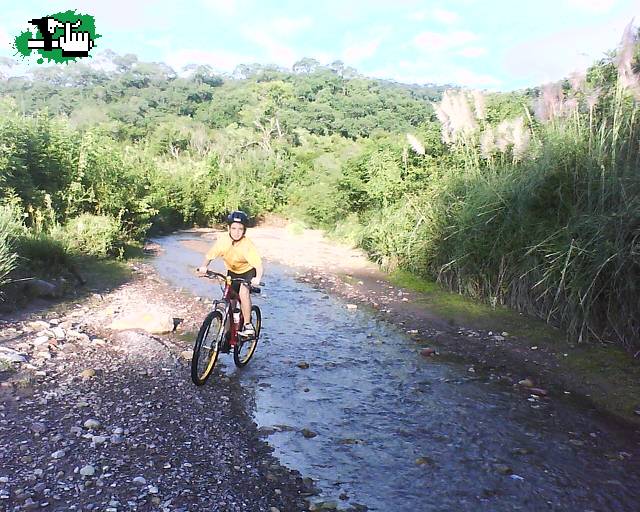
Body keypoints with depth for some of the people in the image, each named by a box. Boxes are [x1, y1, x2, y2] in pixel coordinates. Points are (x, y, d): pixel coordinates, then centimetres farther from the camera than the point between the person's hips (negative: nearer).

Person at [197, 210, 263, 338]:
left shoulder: (248, 245, -32)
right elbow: (210, 255, -15)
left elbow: (258, 265, -37)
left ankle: (247, 325, -13)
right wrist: (203, 267, -33)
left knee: (243, 292, -28)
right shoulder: (222, 240, -23)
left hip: (248, 271, -4)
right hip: (232, 271, 4)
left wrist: (257, 279, -55)